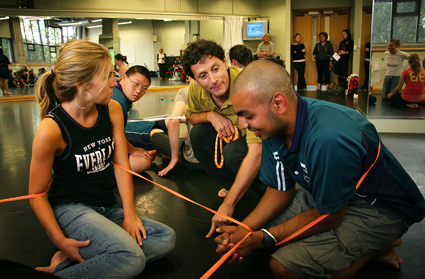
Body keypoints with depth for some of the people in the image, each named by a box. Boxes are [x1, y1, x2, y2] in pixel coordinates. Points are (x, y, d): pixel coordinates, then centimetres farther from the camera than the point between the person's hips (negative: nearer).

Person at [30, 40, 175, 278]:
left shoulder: (112, 109, -1)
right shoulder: (52, 129, -17)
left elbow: (122, 165, -2)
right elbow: (37, 194, -9)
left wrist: (130, 214, -9)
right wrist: (61, 240, -16)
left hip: (106, 209, 8)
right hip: (68, 209, -7)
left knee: (166, 238, -10)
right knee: (132, 259, -29)